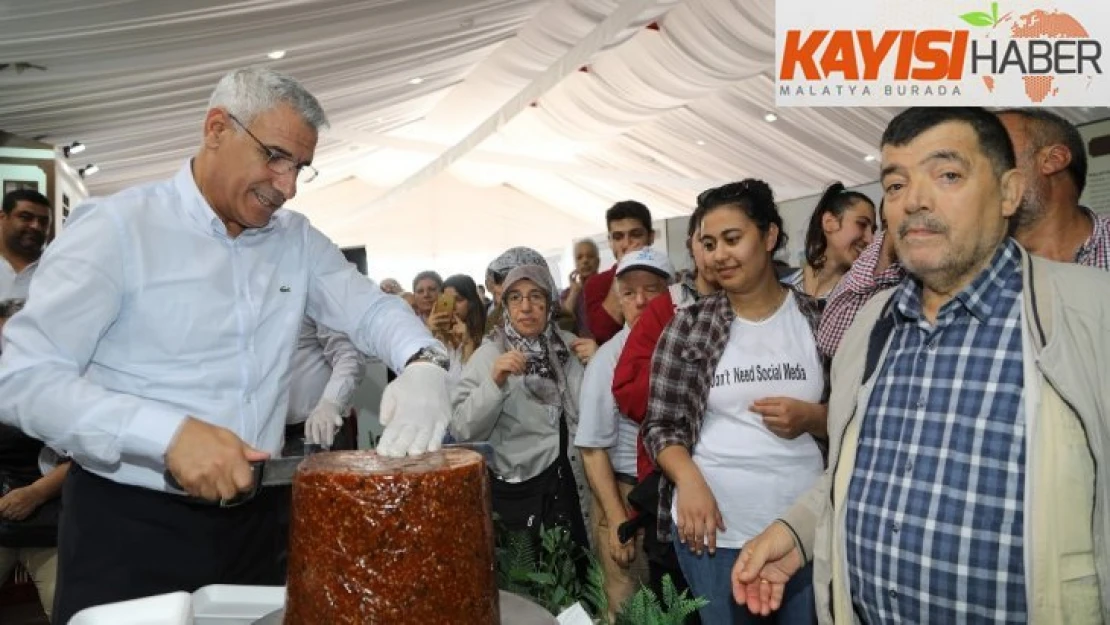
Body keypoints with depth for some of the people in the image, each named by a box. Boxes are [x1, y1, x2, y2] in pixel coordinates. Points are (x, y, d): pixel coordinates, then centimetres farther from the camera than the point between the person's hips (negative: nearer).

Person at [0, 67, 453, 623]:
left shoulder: (298, 241, 5)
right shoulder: (115, 228, -12)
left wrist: (422, 363, -21)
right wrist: (169, 433, -29)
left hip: (249, 517, 6)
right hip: (128, 524, -5)